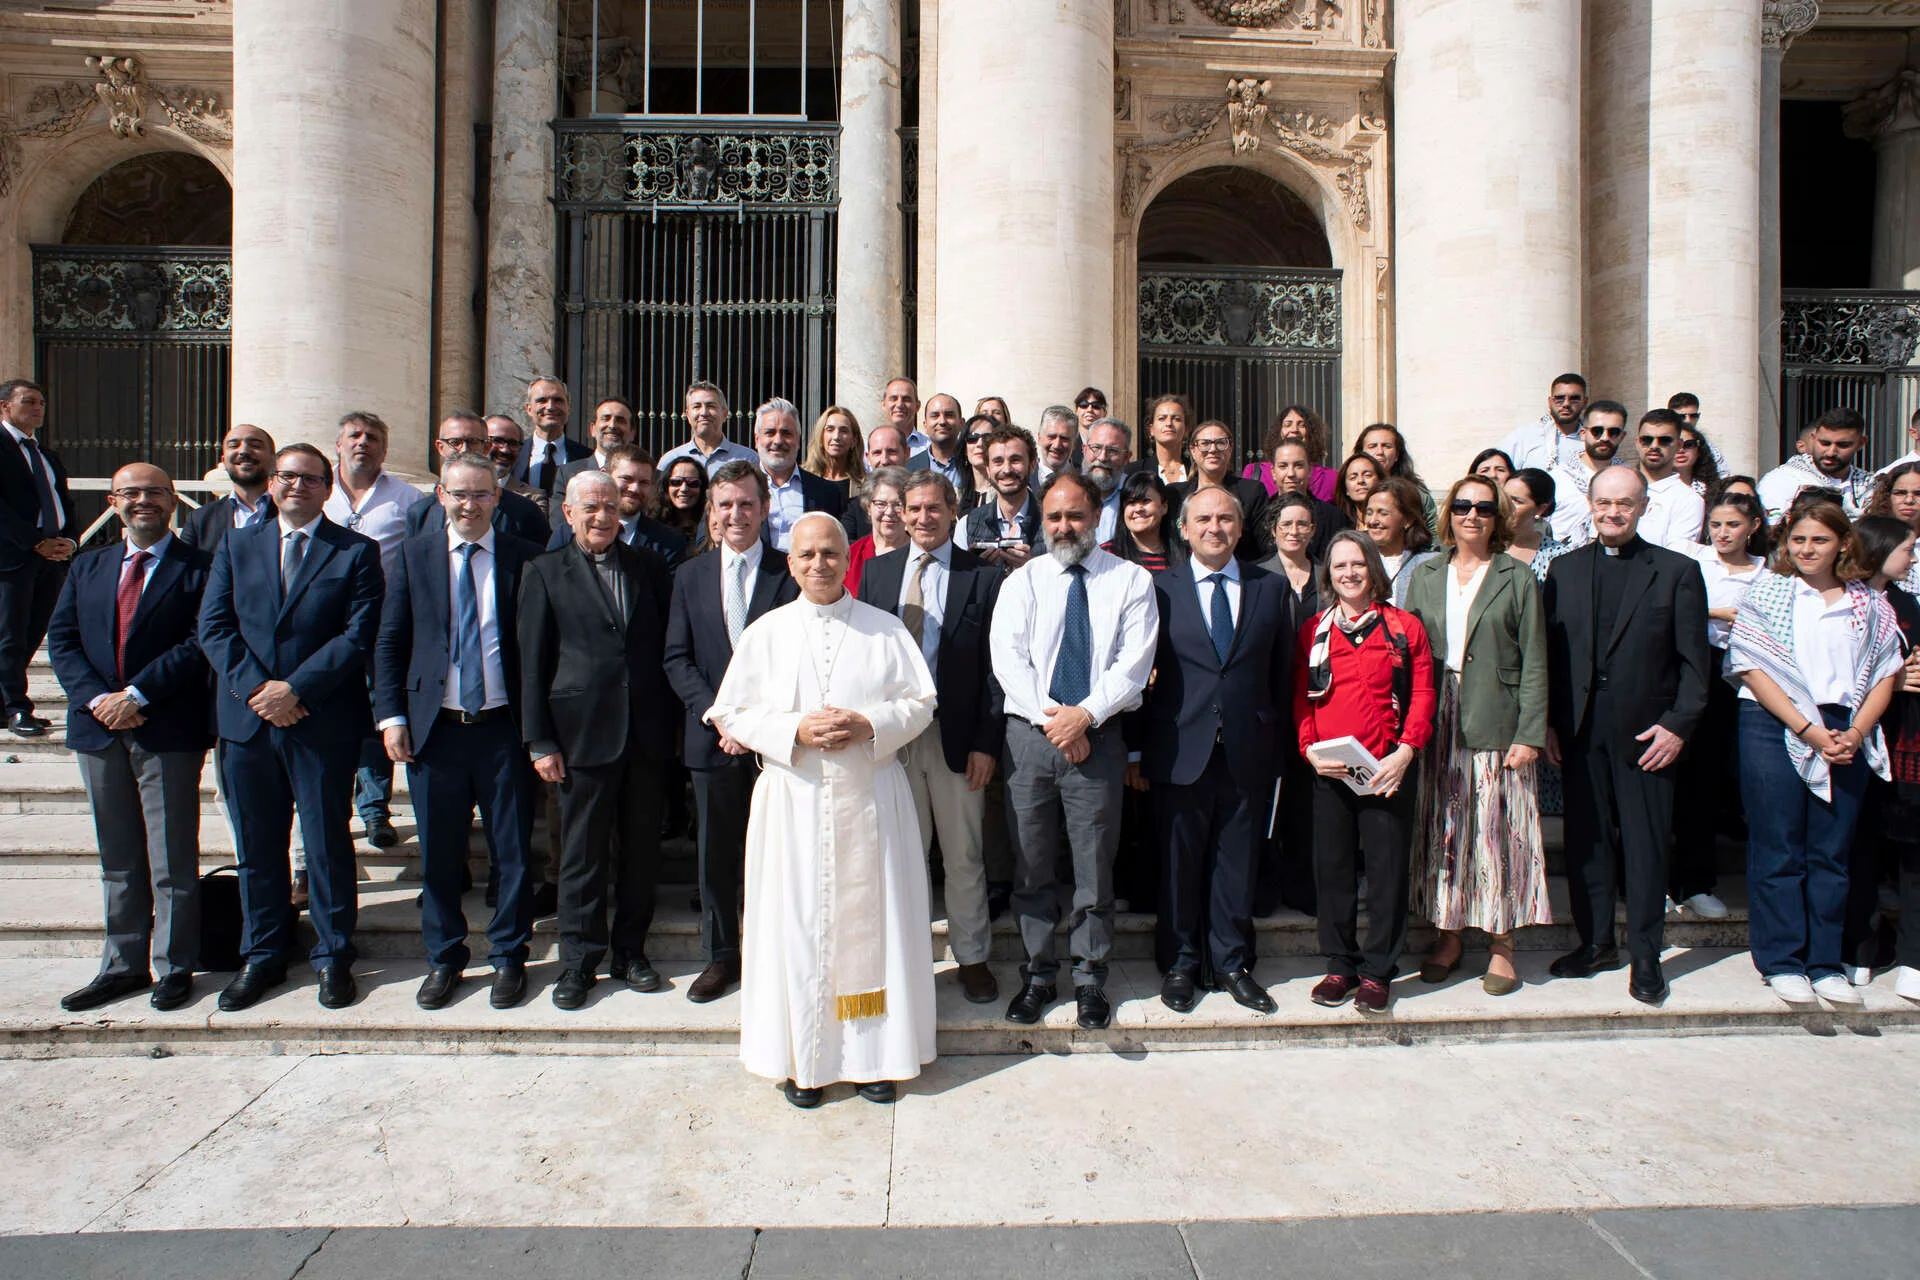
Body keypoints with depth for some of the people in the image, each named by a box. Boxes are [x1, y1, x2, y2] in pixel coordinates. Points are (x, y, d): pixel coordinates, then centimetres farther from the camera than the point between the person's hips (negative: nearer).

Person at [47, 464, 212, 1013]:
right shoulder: (88, 567, 14)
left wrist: (137, 695, -17)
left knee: (172, 859, 3)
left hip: (169, 732, -5)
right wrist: (96, 698, -9)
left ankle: (174, 967, 15)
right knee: (117, 859, 14)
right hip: (99, 728, 5)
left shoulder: (199, 567, -2)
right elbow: (61, 639, 7)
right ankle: (123, 964, 25)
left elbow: (202, 641, -12)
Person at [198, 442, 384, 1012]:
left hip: (325, 721, -3)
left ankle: (333, 955, 18)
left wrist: (296, 688, -14)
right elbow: (213, 627, 4)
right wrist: (254, 687, -10)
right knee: (257, 844, 12)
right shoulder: (235, 545, 13)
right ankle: (263, 955, 26)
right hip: (246, 719, 4)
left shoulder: (357, 551, 2)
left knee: (328, 842, 4)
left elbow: (360, 635, -7)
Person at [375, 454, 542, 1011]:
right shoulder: (413, 556, 6)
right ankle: (444, 959, 30)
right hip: (434, 729, 2)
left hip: (504, 730, -1)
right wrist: (391, 717, -2)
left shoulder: (525, 558, 1)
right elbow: (389, 644, 7)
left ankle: (508, 957, 24)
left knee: (513, 852, 7)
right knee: (438, 855, 12)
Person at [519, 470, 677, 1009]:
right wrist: (540, 742, -4)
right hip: (582, 734, -2)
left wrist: (671, 723, 3)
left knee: (641, 849, 10)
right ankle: (579, 960, 20)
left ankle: (630, 951, 26)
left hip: (646, 734, 2)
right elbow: (531, 663, 1)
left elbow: (668, 645, 10)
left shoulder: (649, 567, 10)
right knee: (582, 853, 6)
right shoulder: (544, 572, 4)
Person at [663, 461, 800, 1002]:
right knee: (716, 852, 11)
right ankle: (721, 956, 26)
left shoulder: (790, 573, 0)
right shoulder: (690, 575, 10)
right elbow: (677, 658, 5)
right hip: (712, 734, 3)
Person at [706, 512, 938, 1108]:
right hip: (794, 798, 0)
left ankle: (874, 1054, 18)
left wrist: (870, 725, -15)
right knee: (798, 923, 3)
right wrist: (796, 731, -14)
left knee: (871, 919, 5)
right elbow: (732, 713, 2)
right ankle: (803, 1057, 17)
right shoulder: (766, 633, 5)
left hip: (871, 799, 0)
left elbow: (920, 702, 3)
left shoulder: (886, 629, 5)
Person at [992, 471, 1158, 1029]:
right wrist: (1052, 717, -13)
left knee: (1094, 864, 5)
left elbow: (1134, 663, -5)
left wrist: (1084, 714, -15)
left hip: (1098, 737, -1)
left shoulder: (1131, 580, 5)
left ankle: (1090, 978, 20)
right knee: (1031, 864, 9)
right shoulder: (1021, 582, 9)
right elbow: (1008, 660, -2)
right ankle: (1038, 973, 23)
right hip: (1029, 733, 2)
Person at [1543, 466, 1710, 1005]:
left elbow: (1694, 660, 0)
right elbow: (1550, 652, 9)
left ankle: (1645, 956, 15)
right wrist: (1548, 723, 3)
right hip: (1580, 731, 3)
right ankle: (1596, 942, 23)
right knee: (1586, 838, 9)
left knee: (1645, 842, 3)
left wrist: (1678, 725, -9)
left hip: (1645, 732, -2)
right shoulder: (1564, 569, 10)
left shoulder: (1678, 571, 3)